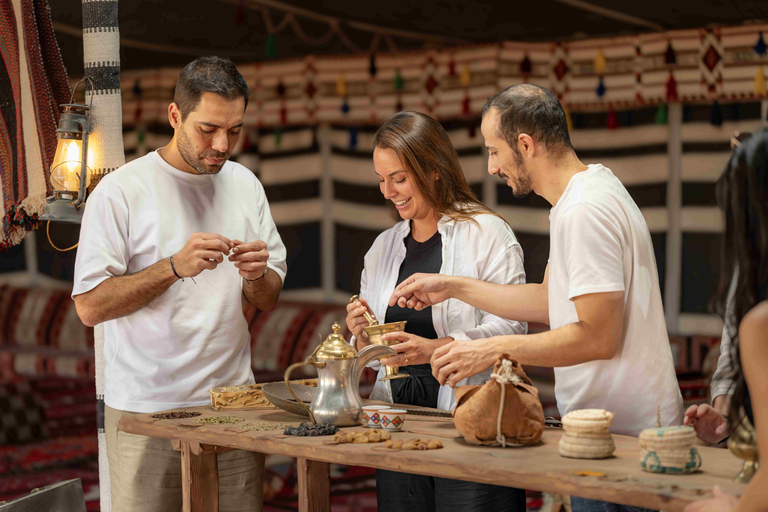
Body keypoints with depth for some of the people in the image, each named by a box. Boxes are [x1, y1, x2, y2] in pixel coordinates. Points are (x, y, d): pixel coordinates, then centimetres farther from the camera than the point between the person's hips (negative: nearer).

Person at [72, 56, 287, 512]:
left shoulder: (245, 185, 10)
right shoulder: (121, 191, -6)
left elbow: (268, 301, 14)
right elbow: (90, 306, -11)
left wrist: (256, 276, -9)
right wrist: (174, 267, -20)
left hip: (233, 402, 4)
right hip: (147, 411, -4)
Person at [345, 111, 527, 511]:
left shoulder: (488, 234, -4)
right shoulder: (383, 248, 16)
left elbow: (510, 327, -12)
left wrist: (435, 348, -22)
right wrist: (362, 336, -3)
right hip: (397, 420, 5)